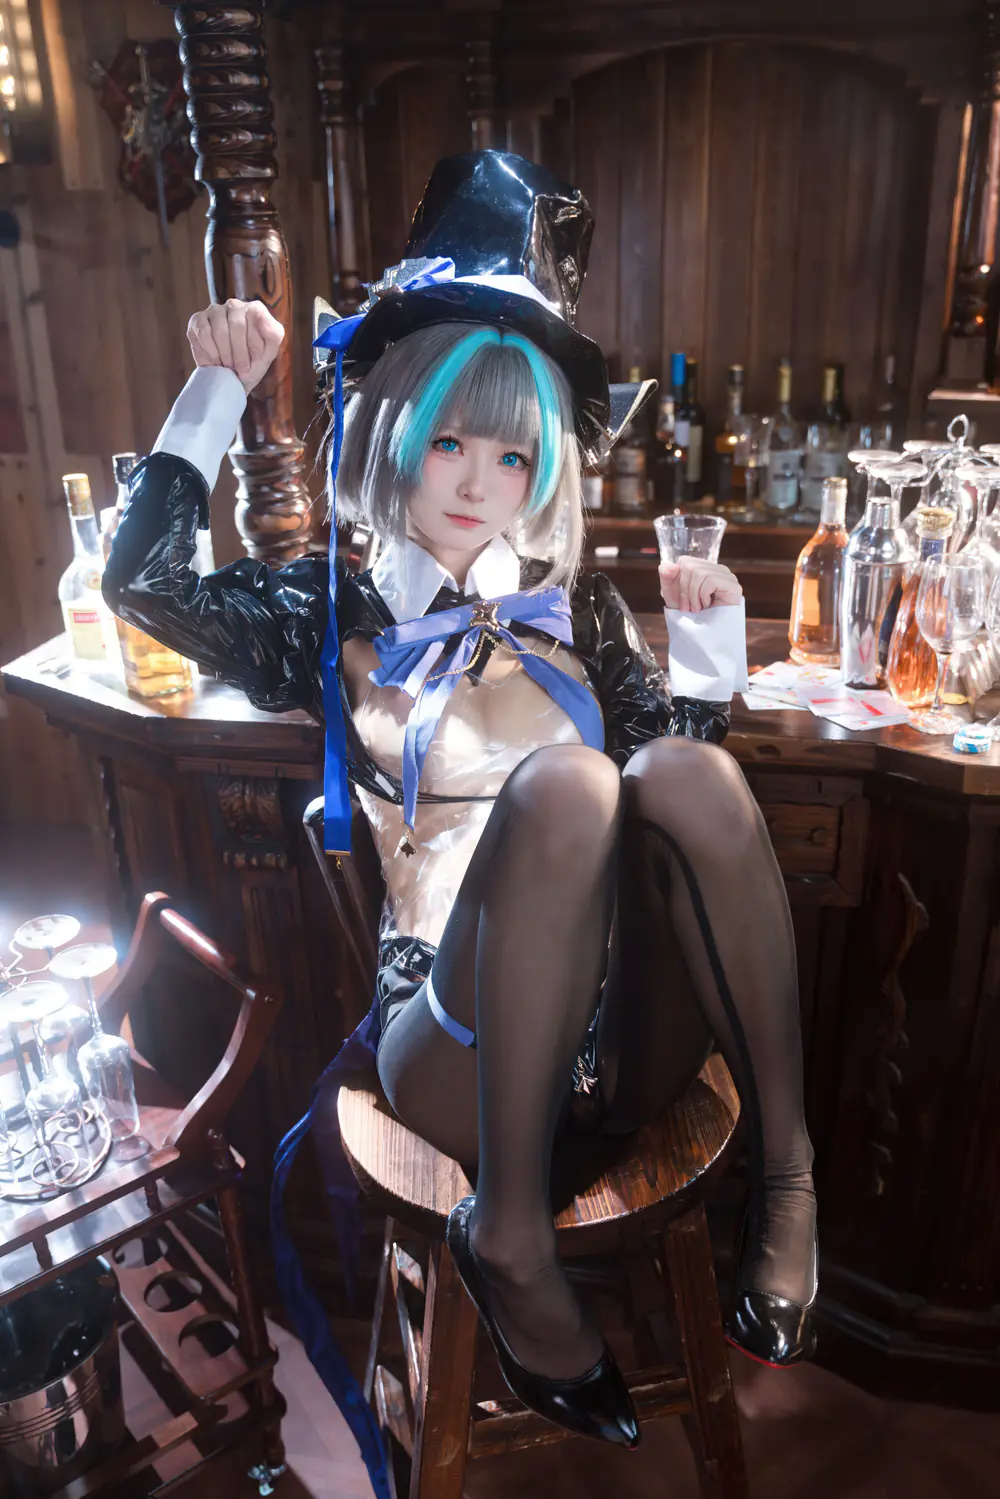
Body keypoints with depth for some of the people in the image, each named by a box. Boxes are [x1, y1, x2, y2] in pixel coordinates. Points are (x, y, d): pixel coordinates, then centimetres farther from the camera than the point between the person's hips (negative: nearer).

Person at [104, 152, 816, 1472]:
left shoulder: (581, 611, 17)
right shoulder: (341, 617, 11)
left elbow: (690, 800, 20)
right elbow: (142, 584, -1)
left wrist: (709, 652, 5)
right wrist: (218, 394, -1)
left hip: (622, 1047, 2)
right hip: (458, 1053, -2)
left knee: (684, 772, -26)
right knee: (563, 781, -32)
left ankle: (784, 1165, -17)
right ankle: (510, 1233, -21)